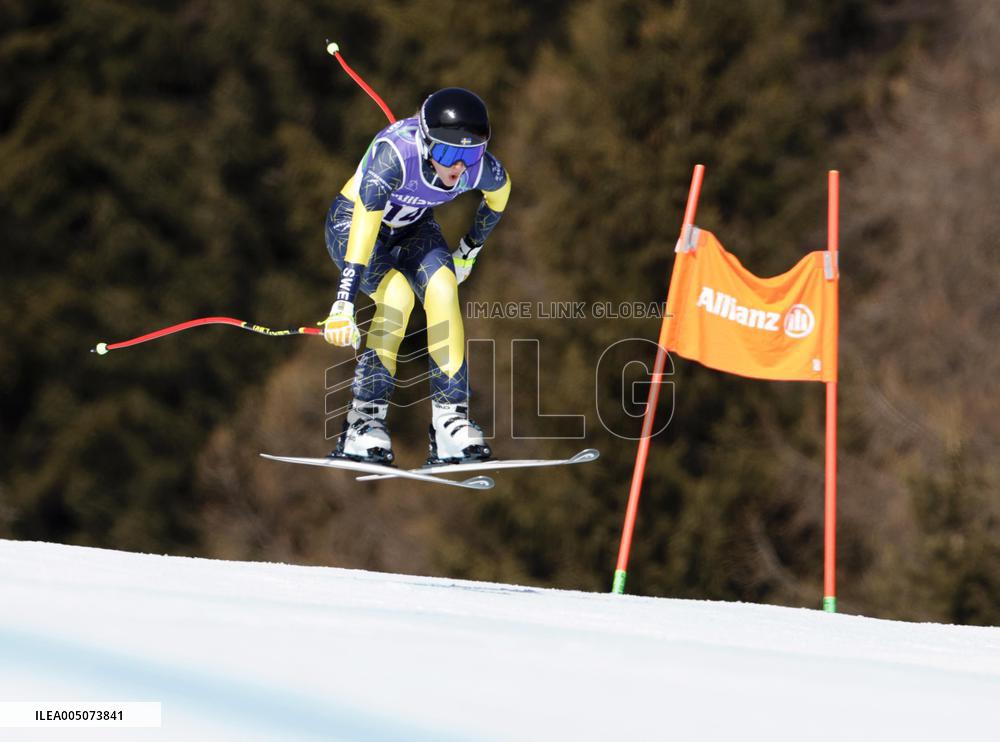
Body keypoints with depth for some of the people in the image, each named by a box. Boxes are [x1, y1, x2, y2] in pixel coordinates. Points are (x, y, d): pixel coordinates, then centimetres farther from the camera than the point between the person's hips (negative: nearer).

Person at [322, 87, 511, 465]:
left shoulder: (481, 168, -24)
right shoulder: (395, 154, -39)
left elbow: (500, 193, 2)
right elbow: (365, 226, -44)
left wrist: (470, 249, 13)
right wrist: (343, 304, -50)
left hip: (413, 227, 4)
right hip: (351, 222, -4)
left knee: (442, 288, -24)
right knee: (396, 292, -30)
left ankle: (450, 420, -23)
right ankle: (363, 421, -24)